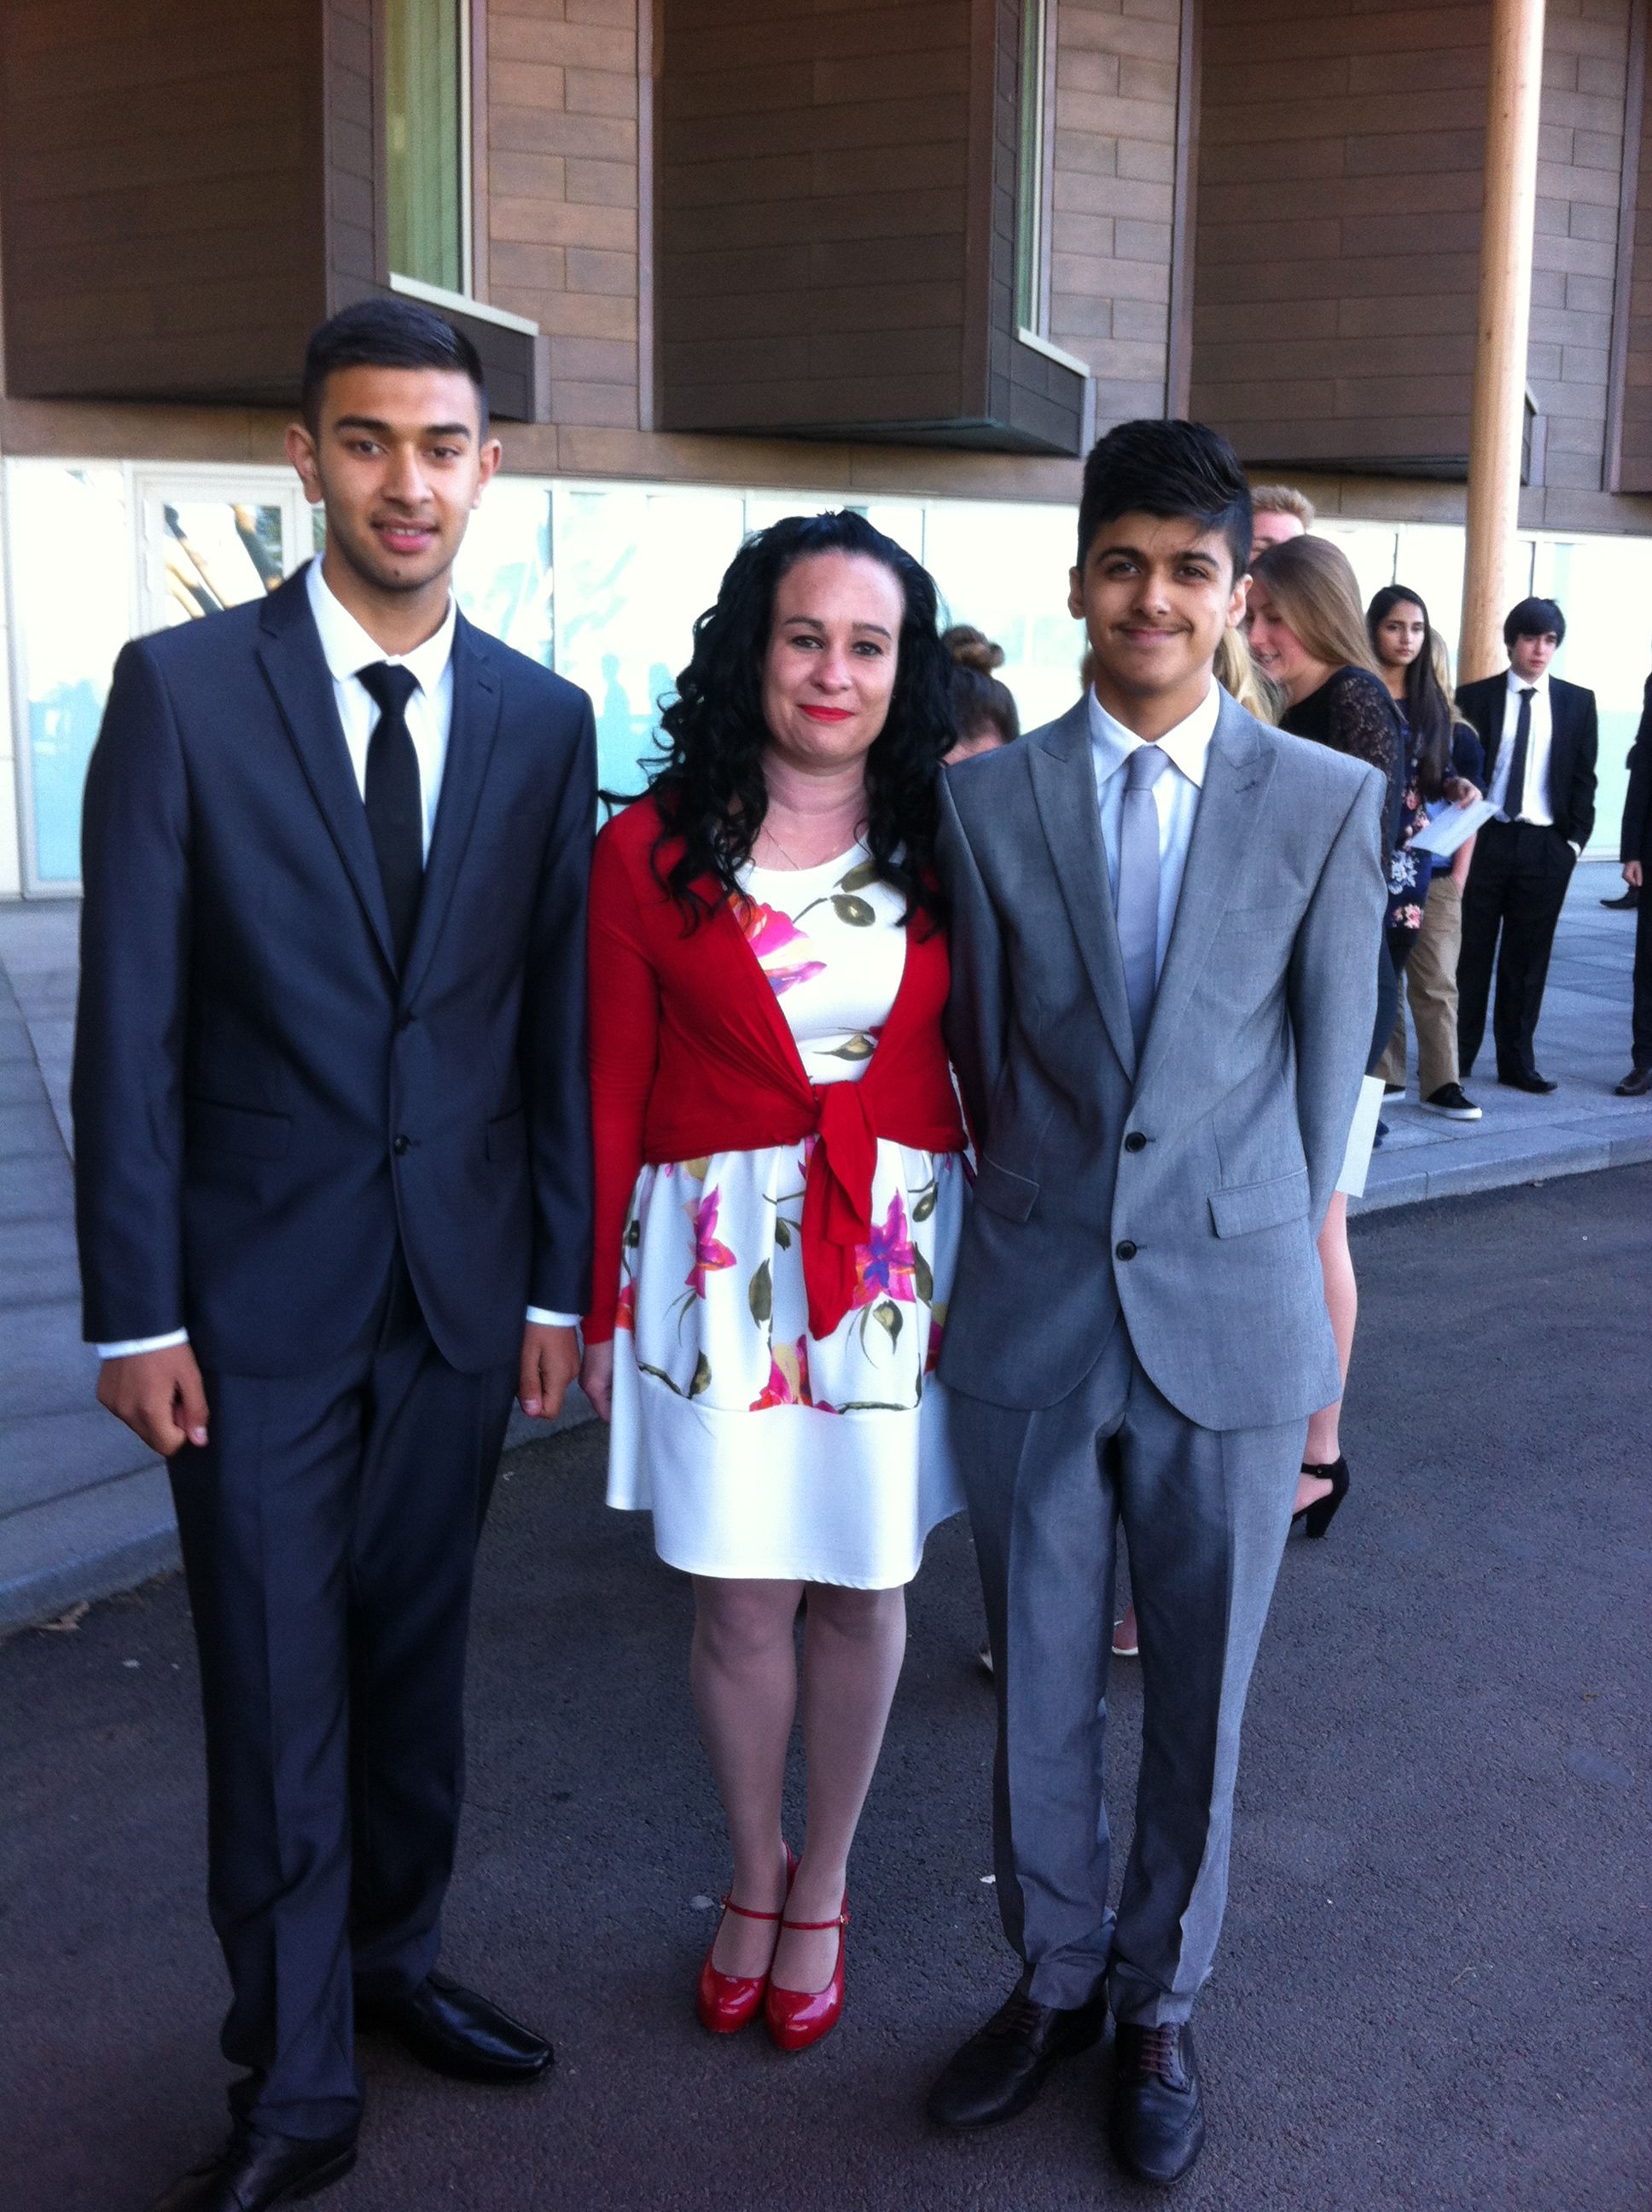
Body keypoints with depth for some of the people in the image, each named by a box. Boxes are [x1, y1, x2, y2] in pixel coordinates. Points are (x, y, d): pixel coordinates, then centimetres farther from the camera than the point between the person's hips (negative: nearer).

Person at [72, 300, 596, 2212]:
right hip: (257, 1285, -3)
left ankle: (394, 1961, 39)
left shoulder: (541, 721, 3)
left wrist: (559, 1278, 5)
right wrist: (134, 1307, -9)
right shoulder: (183, 689, -7)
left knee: (416, 1654, 17)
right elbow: (128, 1025, -7)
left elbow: (555, 1022, 5)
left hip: (461, 1280, 3)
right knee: (277, 1688, 6)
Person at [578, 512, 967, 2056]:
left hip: (896, 1253, 1)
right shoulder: (651, 847, -3)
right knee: (739, 1594, 8)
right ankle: (753, 1873, 35)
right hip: (718, 1254, -1)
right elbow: (614, 1092, 0)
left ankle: (823, 1888, 35)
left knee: (862, 1583, 12)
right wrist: (601, 1307, 2)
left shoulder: (947, 844, 1)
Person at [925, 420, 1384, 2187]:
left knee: (1200, 1700, 13)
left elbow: (1324, 1070, 3)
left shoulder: (1328, 803, -3)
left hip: (1229, 1328, -1)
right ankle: (1054, 1978, 37)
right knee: (1037, 1688, 14)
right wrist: (1042, 1226, 8)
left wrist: (1252, 1257, 7)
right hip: (1029, 1319, 1)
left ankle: (1159, 2008, 35)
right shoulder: (985, 800, 0)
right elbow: (979, 1056, 5)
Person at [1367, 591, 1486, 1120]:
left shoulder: (1433, 703, 12)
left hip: (1424, 857, 4)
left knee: (1436, 979, 1)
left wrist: (1459, 786, -3)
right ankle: (1382, 1074, 11)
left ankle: (1440, 1083, 4)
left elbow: (1438, 774, 18)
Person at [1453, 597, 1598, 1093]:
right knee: (1469, 954, 3)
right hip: (1483, 839, -1)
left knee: (1528, 959, 6)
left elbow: (1584, 778, 7)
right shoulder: (1474, 697, 2)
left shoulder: (1577, 702, 7)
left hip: (1545, 845, 1)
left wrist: (1574, 841, 0)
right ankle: (1455, 1056, 10)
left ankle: (1517, 1061, 13)